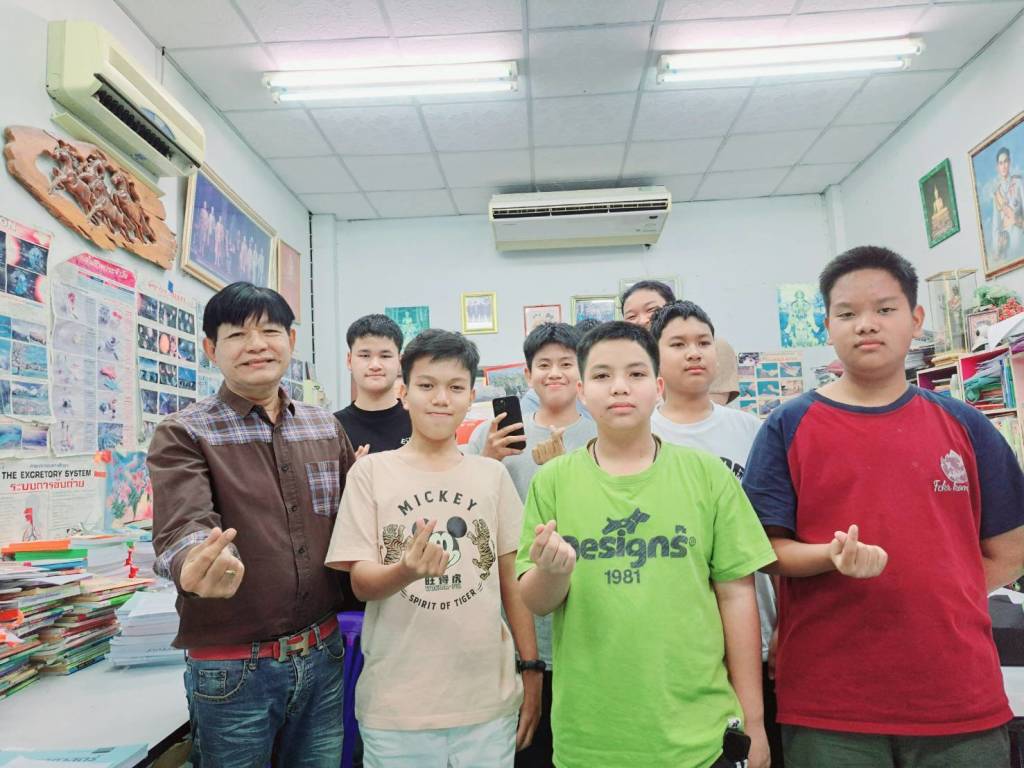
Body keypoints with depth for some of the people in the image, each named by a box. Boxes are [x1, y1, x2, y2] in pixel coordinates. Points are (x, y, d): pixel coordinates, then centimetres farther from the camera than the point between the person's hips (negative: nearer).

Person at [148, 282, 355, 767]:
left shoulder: (326, 428, 5)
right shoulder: (183, 435, -7)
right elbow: (182, 529, -23)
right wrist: (198, 564, -44)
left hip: (323, 654, 4)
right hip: (232, 668, -3)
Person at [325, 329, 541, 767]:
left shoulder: (492, 474, 2)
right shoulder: (371, 471, -4)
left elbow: (513, 580, 7)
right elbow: (361, 583, -6)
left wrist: (532, 670, 5)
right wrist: (407, 570, -26)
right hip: (396, 705, -1)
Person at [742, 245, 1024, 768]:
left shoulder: (964, 426, 4)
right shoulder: (788, 427, -3)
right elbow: (766, 548, -5)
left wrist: (940, 607, 1)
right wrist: (833, 557, -23)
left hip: (961, 698, 3)